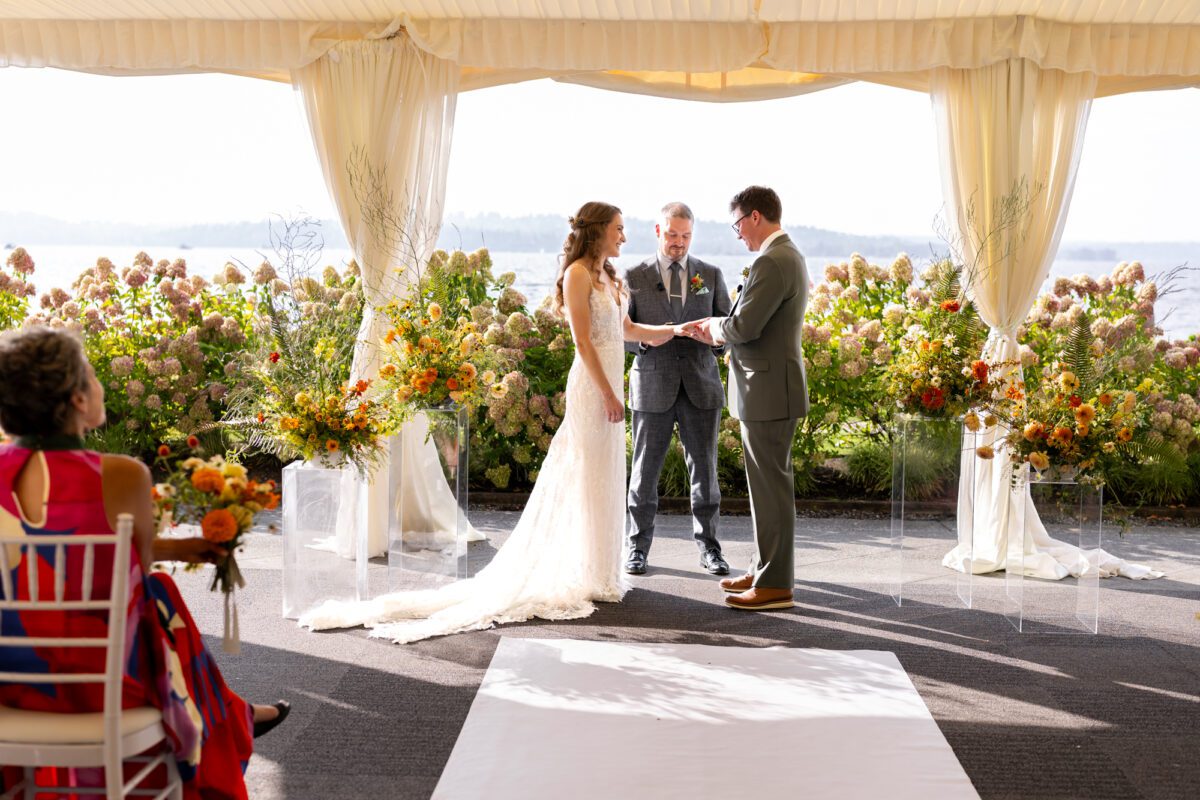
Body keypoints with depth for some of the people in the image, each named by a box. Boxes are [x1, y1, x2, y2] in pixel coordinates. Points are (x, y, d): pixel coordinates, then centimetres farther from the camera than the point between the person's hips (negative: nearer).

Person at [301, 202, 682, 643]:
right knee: (589, 478, -3)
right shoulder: (578, 274, -11)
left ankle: (596, 572, 21)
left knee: (605, 479, 12)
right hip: (593, 383, -9)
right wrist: (609, 394, -18)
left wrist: (677, 329, 20)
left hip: (610, 380, 9)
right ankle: (588, 577, 5)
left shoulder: (607, 277, 17)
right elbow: (583, 342, -16)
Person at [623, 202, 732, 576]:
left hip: (701, 386, 1)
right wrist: (645, 338, -18)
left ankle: (708, 546, 16)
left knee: (704, 469, 5)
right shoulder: (635, 277, 3)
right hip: (653, 386, -1)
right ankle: (639, 545, 18)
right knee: (645, 470, 6)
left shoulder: (711, 275, 8)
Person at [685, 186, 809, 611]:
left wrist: (717, 327, -3)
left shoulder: (772, 262, -19)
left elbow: (744, 326, -24)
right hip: (772, 389, 11)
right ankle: (765, 570, 27)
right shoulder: (788, 255, 15)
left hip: (769, 392, -11)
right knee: (768, 485, 17)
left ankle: (775, 585, 4)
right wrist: (717, 330, 9)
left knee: (771, 488, -3)